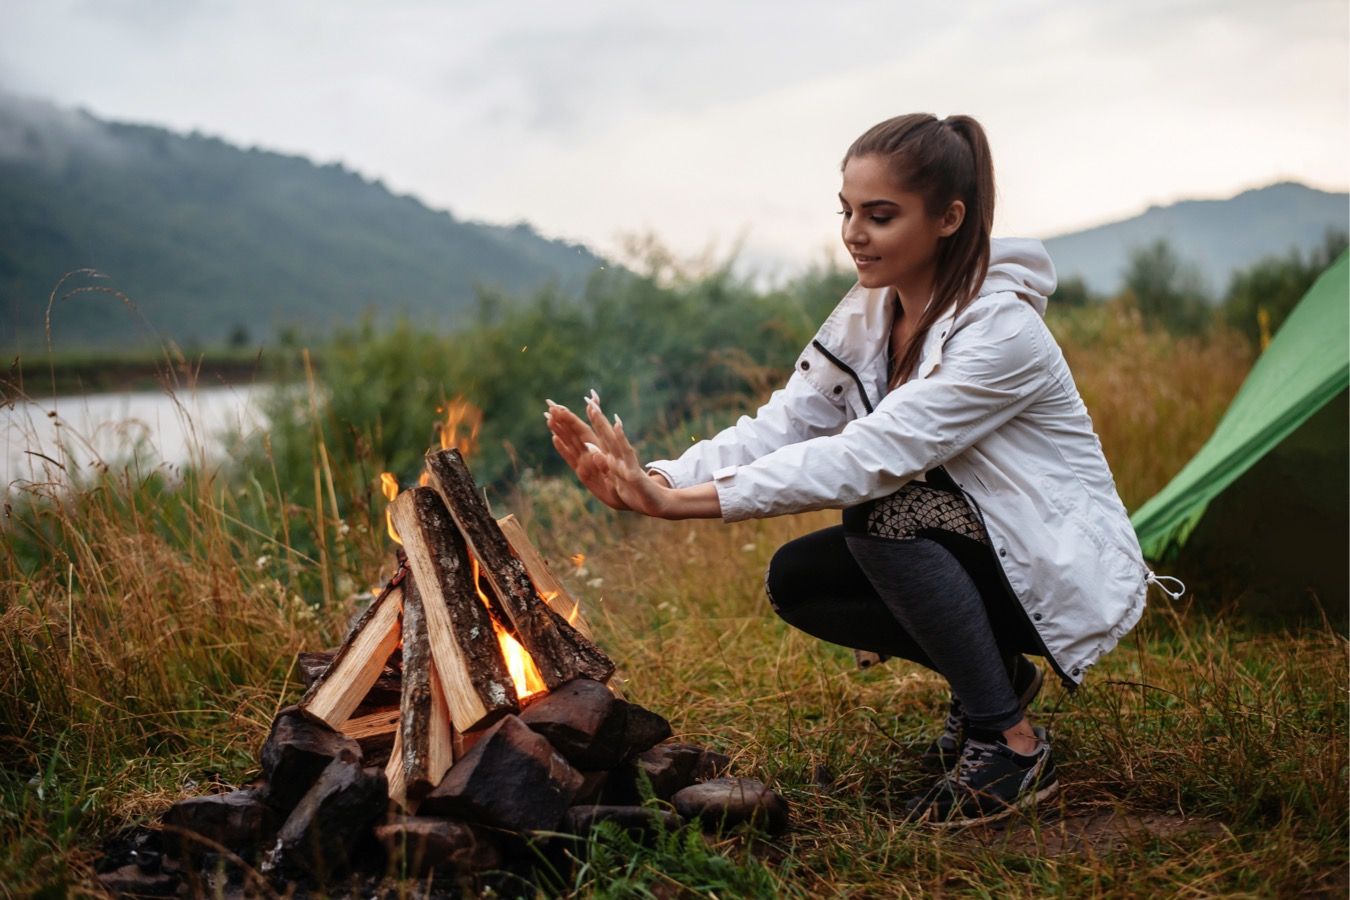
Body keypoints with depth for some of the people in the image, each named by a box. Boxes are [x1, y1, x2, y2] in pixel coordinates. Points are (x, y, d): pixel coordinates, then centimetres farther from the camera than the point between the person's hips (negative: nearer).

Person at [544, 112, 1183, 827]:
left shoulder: (1002, 332, -27)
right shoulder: (866, 314, -3)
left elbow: (868, 456, -35)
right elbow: (778, 426, -11)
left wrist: (686, 502, -40)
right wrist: (654, 482, -29)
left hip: (1069, 573, -7)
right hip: (962, 554, 8)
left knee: (883, 507, -30)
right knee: (794, 580, -9)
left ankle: (1011, 746, -15)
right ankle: (993, 675, 10)